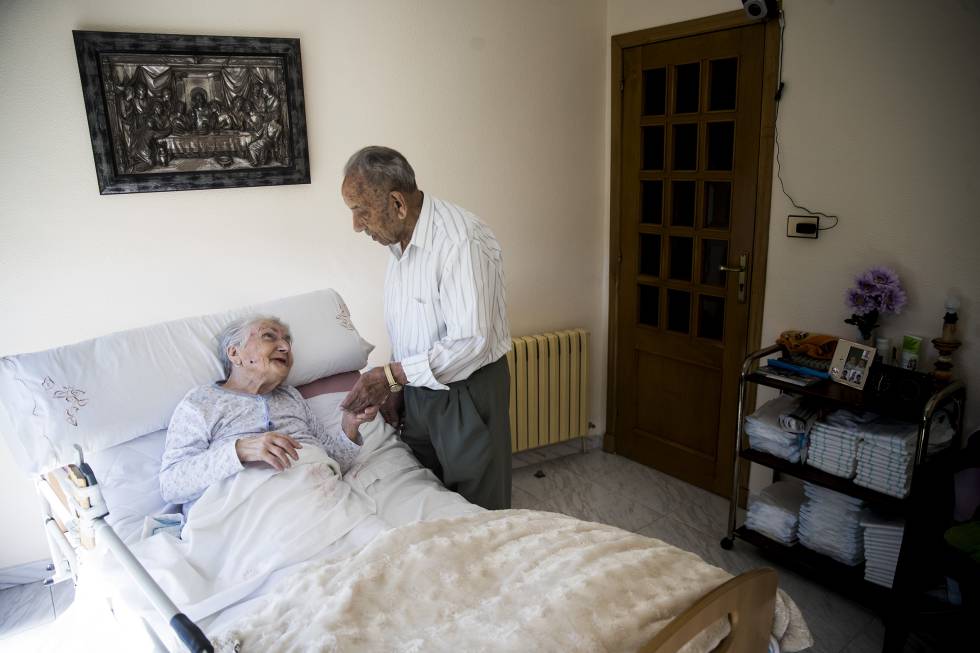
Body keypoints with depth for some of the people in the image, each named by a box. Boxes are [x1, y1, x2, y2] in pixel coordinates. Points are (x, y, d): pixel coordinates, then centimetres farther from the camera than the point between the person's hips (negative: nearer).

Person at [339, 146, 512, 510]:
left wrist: (391, 375, -24)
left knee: (477, 510, 8)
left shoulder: (461, 241, -25)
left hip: (466, 392, -8)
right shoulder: (398, 238, 5)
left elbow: (470, 343, -28)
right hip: (418, 389, 8)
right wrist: (394, 385, 11)